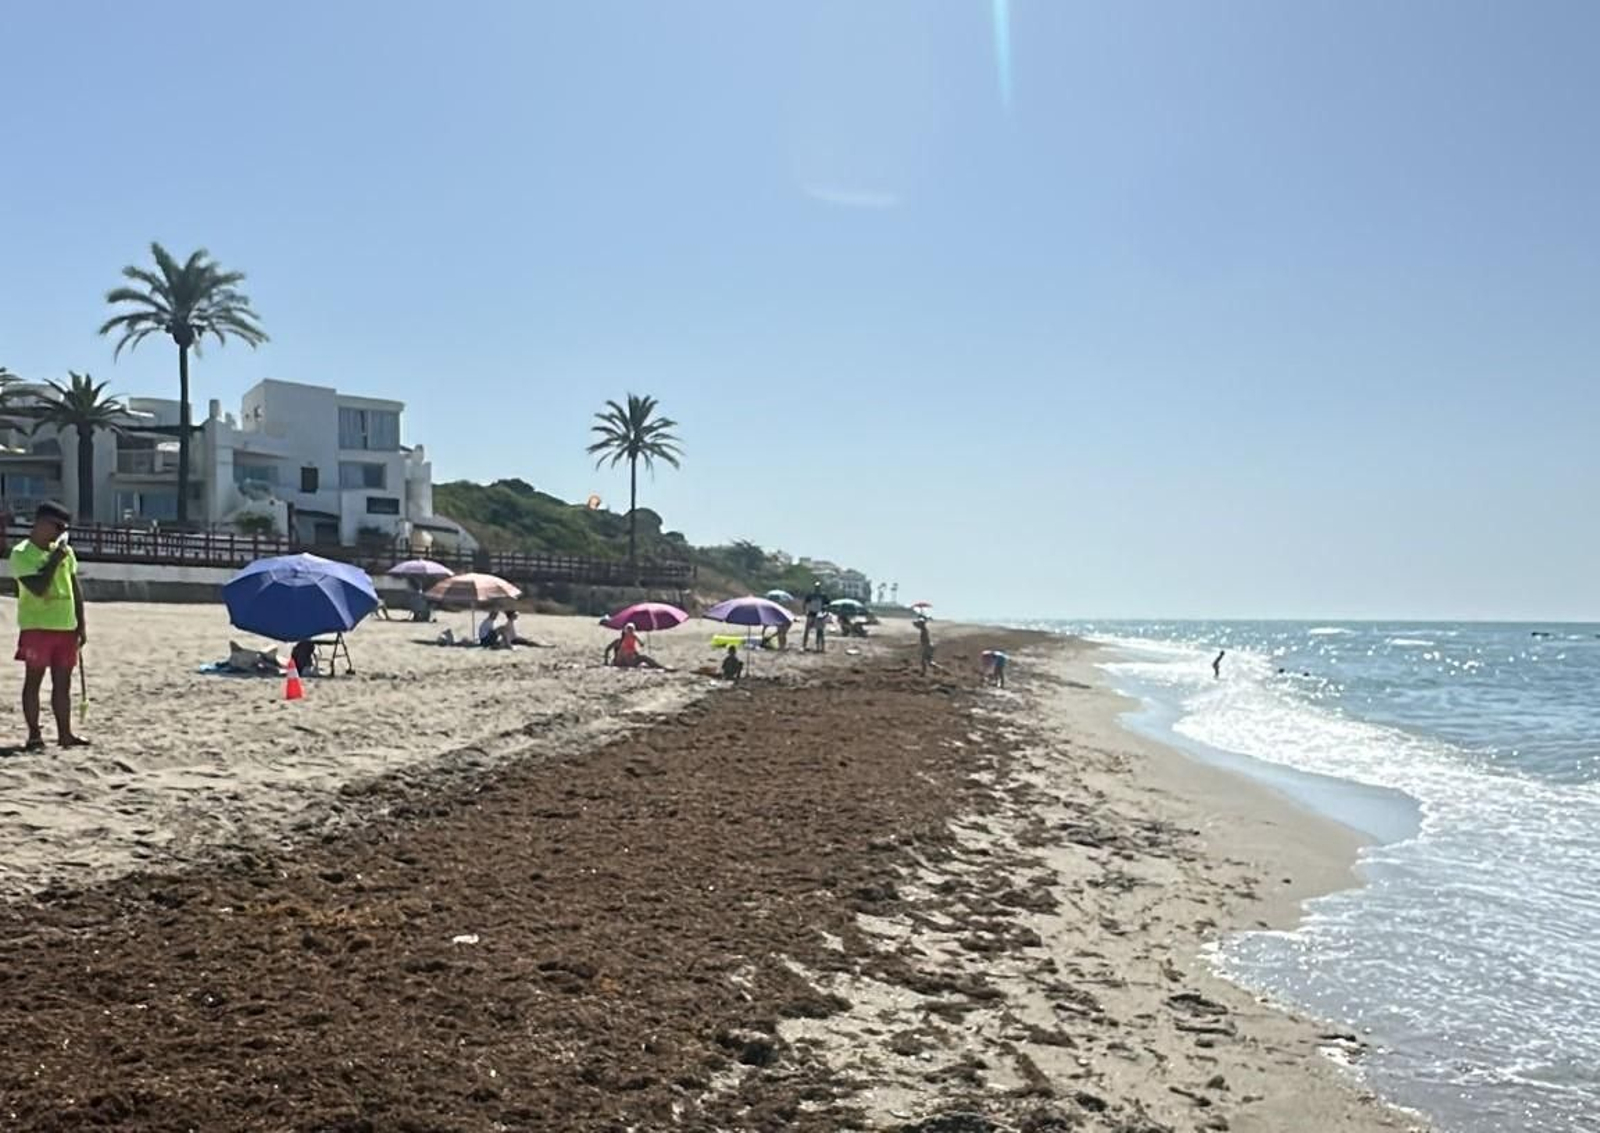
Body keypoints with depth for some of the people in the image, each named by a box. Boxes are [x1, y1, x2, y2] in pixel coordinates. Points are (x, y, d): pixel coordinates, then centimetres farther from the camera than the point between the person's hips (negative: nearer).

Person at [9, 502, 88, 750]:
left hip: (66, 627, 6)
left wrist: (81, 624, 11)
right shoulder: (22, 553, -9)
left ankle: (65, 734, 14)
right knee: (33, 681, 1)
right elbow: (39, 588, -20)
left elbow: (75, 587, 14)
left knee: (63, 683, 9)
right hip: (37, 627, -6)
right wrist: (55, 559, -17)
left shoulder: (64, 551, 11)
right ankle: (34, 735, 6)